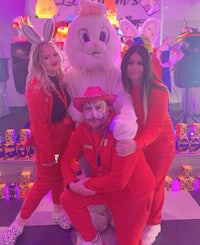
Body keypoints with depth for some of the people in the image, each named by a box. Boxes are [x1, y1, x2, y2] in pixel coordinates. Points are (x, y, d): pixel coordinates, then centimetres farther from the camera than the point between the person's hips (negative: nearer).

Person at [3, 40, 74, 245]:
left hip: (65, 139, 7)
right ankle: (18, 224, 21)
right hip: (47, 142, -7)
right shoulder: (36, 87, -23)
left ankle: (58, 212, 40)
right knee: (45, 182, 3)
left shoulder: (61, 80, 2)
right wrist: (47, 154, -17)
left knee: (59, 176, 19)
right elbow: (39, 124, -21)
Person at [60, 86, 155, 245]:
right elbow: (67, 159, 0)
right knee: (68, 198, -8)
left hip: (134, 191, -5)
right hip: (105, 185, 5)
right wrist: (71, 183, -19)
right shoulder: (82, 130, -11)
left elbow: (119, 180, -31)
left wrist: (85, 185, -21)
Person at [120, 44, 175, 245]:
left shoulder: (158, 90, -28)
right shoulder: (124, 87, -12)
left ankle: (153, 224, 37)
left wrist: (136, 145, -48)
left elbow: (154, 128, -32)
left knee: (153, 184, 11)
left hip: (160, 143, -4)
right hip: (135, 142, 4)